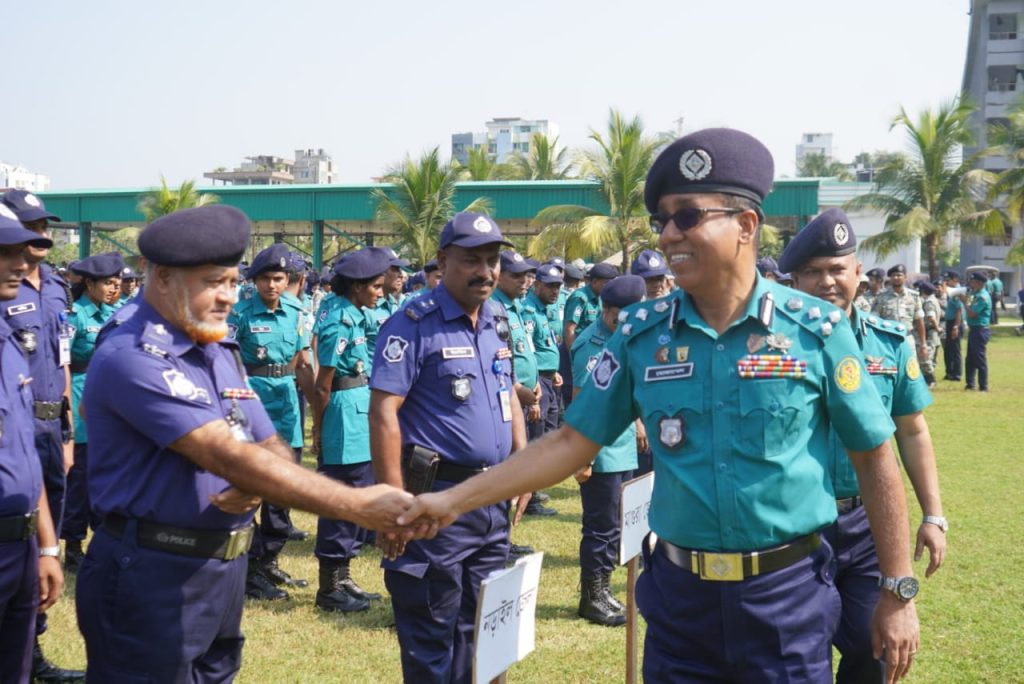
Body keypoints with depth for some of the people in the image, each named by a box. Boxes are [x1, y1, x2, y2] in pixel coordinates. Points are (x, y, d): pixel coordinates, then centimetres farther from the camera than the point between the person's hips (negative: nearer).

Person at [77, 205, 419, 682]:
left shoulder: (222, 353, 11)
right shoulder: (131, 357, -19)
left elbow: (273, 448, 11)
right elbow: (227, 455, -27)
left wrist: (253, 487, -15)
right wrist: (357, 507, -31)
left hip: (225, 569, 8)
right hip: (152, 577, -8)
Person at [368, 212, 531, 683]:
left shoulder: (499, 321, 10)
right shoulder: (413, 325, -12)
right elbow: (383, 411, -16)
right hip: (437, 498, -7)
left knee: (480, 626, 17)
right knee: (431, 632, 2)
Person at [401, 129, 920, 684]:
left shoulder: (816, 329, -7)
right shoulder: (642, 334, -1)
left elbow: (874, 458, -1)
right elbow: (573, 442, 3)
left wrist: (898, 592, -1)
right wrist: (454, 499, -3)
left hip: (787, 595, -2)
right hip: (680, 594, 2)